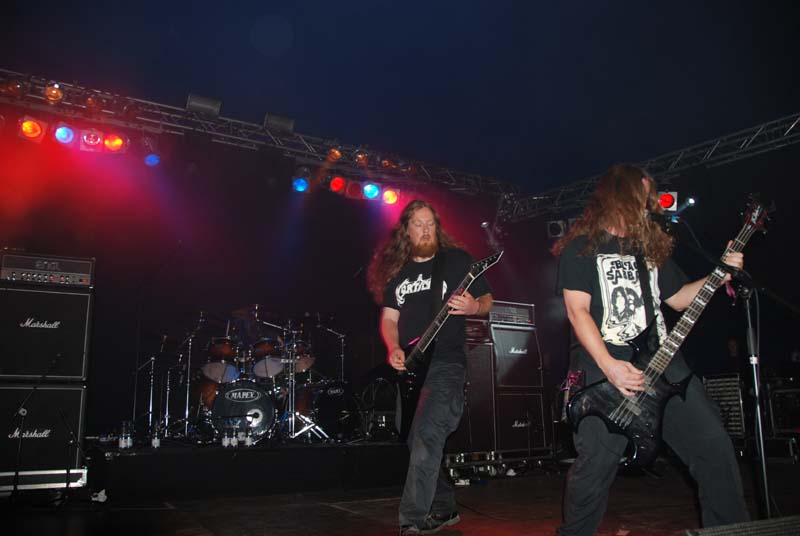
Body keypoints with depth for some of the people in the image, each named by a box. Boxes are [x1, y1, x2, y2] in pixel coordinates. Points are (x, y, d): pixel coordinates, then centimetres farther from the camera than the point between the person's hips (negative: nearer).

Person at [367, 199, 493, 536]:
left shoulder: (457, 260, 1)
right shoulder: (396, 270, 13)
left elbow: (488, 300, 4)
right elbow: (389, 317, 14)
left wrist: (474, 307, -19)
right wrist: (393, 349, -4)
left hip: (445, 362, -6)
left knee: (425, 436, -20)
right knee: (418, 444, 13)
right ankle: (444, 508, 30)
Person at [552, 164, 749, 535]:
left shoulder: (652, 246, 21)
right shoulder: (582, 247, 1)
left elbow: (677, 297, 26)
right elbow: (577, 310, -8)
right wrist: (609, 365, -19)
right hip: (603, 367, -6)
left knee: (715, 447, -1)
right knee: (596, 465, -8)